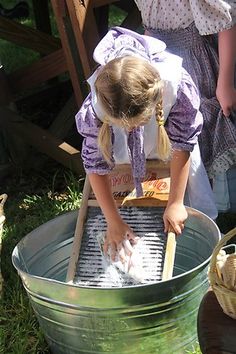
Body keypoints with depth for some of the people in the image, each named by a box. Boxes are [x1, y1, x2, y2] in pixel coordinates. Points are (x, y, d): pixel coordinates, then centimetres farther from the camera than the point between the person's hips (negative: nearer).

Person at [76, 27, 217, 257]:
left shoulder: (177, 87, -43)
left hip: (169, 134, 0)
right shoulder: (95, 107, -40)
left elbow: (182, 145, -27)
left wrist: (175, 204, -21)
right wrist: (114, 222, -23)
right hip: (125, 150, 0)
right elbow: (95, 165, -26)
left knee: (201, 211, 7)